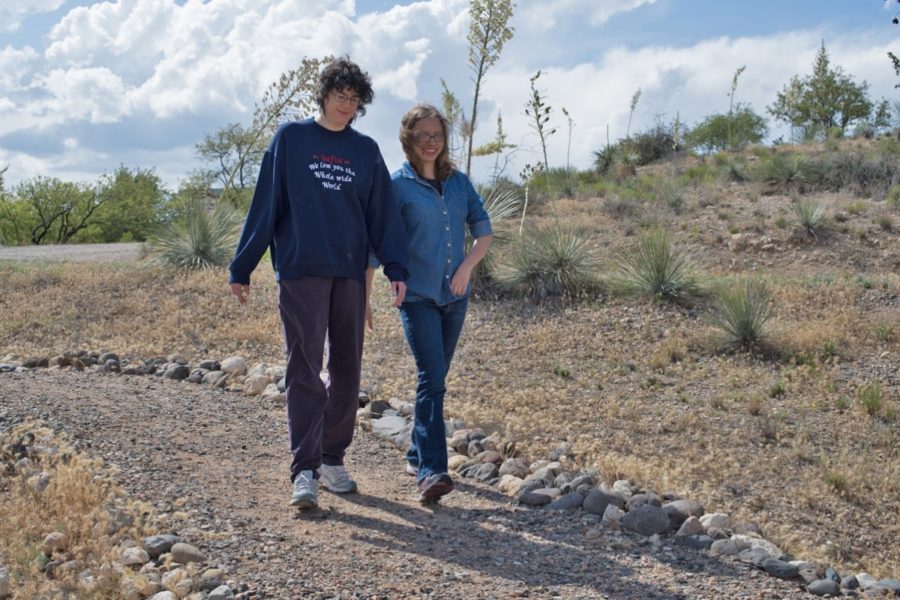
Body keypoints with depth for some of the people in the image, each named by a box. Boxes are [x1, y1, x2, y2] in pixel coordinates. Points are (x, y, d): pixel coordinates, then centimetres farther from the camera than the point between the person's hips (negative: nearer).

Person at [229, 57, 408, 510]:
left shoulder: (366, 151, 12)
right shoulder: (290, 138, 4)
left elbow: (384, 213, 8)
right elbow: (265, 205, 3)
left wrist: (396, 268, -4)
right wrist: (242, 268, 0)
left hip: (350, 273, 4)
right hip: (300, 272, -3)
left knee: (346, 370, 8)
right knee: (305, 371, -7)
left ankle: (333, 459, 21)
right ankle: (304, 471, -6)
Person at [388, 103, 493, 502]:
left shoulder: (459, 183, 9)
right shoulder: (398, 185, -3)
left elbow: (484, 232, 11)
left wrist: (466, 267, -5)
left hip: (455, 296, 5)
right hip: (418, 295, -5)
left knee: (435, 379, 14)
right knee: (432, 379, -16)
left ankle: (417, 455, 29)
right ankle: (431, 471, -18)